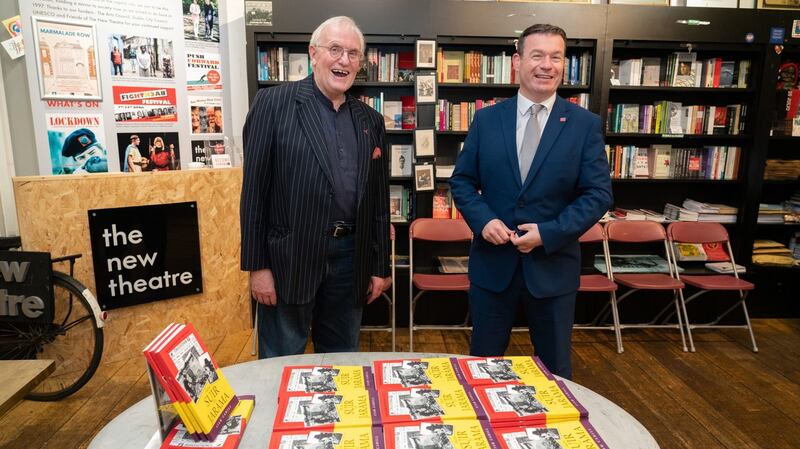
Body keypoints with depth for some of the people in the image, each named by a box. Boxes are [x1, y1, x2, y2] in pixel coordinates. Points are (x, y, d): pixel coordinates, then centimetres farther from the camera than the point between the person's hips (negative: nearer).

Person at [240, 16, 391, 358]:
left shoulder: (370, 121, 9)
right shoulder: (273, 103, -4)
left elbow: (379, 199, 11)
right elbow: (254, 189, -6)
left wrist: (380, 267, 10)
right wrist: (257, 265, -8)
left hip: (350, 257, 4)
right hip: (290, 257, -4)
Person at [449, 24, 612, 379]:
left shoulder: (586, 124, -2)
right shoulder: (486, 119, 1)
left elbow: (599, 194, -5)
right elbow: (462, 180, 4)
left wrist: (549, 233, -16)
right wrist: (483, 219, -14)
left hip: (553, 265, 0)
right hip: (493, 261, 1)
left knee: (554, 367, 17)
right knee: (483, 362, 16)